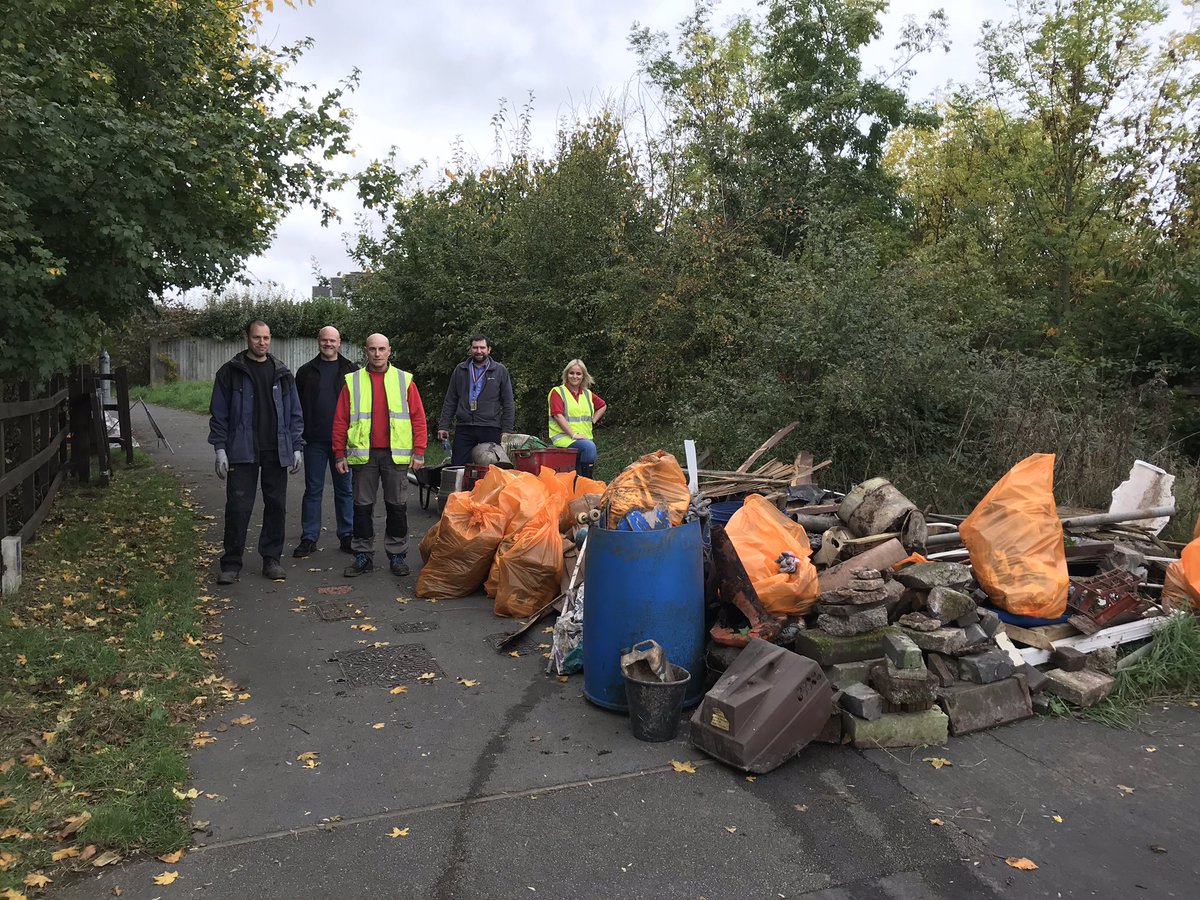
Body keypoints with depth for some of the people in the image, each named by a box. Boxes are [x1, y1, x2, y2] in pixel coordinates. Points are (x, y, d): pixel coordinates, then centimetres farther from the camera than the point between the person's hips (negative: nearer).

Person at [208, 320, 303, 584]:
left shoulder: (282, 373, 10)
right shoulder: (230, 372, 2)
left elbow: (295, 414, 11)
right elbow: (218, 414, 1)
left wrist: (297, 448, 4)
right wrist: (220, 449, -6)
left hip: (277, 453, 3)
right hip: (242, 452, -3)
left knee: (276, 505, 6)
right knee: (238, 507, -4)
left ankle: (271, 559, 18)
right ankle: (231, 564, 7)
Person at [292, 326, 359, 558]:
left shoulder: (351, 371, 5)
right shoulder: (306, 371, 8)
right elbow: (296, 406, 9)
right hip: (314, 441, 1)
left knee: (345, 489, 6)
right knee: (313, 490, 6)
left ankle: (347, 536, 14)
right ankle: (309, 538, 13)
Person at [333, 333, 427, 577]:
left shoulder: (404, 380, 6)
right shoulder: (352, 382, 7)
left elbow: (418, 417, 3)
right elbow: (341, 420, 6)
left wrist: (419, 451, -3)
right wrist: (340, 454, 0)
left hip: (396, 455, -1)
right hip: (363, 454, 1)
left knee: (397, 506, 5)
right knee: (362, 506, 6)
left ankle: (397, 555, 16)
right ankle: (363, 556, 17)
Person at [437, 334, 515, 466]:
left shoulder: (500, 371, 7)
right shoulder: (460, 370, 13)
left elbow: (508, 404, 5)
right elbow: (450, 401, 14)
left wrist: (506, 430, -3)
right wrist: (443, 426, 7)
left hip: (490, 429, -2)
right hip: (463, 428, 2)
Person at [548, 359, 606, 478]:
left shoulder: (587, 394, 19)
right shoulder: (557, 392, 2)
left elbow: (603, 406, 35)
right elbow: (558, 415, -10)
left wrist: (593, 420, 18)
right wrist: (573, 435, -18)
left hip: (585, 436, 6)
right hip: (563, 437, -5)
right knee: (589, 446, -31)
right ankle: (587, 480, -27)